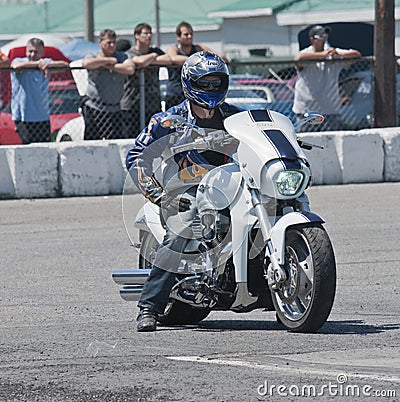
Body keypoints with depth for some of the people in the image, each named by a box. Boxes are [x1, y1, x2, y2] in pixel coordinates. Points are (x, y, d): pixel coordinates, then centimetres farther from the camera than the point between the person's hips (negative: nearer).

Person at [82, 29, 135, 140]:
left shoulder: (121, 57, 10)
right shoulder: (93, 57, 4)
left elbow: (130, 69, -10)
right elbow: (86, 64, -21)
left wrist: (109, 66, -11)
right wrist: (110, 60, -11)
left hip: (114, 109, 2)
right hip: (94, 108, -2)